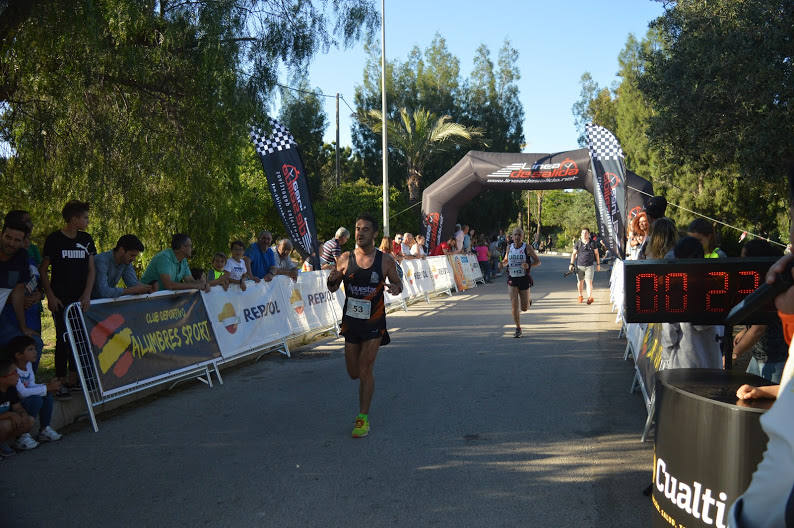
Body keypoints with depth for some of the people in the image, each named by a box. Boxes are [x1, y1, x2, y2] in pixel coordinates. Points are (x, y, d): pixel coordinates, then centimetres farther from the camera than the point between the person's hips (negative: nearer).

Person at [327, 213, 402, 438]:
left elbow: (397, 281, 9)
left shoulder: (386, 261, -5)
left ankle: (363, 418, 5)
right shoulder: (345, 259, -1)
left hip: (374, 321, -2)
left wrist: (396, 287, -15)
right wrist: (332, 280, -17)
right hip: (351, 320, 3)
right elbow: (333, 288, 7)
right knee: (354, 372, 9)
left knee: (365, 370, -6)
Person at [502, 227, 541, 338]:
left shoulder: (527, 247, -5)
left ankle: (528, 301, 42)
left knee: (524, 308, 6)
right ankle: (518, 329, 2)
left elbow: (538, 261, -4)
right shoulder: (509, 248, 3)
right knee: (514, 306, -10)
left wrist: (528, 265, -23)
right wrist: (502, 263, -4)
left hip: (524, 279, -1)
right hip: (512, 279, 2)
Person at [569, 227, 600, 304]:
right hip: (580, 265, 1)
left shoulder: (592, 243, 3)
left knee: (589, 282, -11)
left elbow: (596, 253, 11)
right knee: (580, 282, 11)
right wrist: (571, 264, 1)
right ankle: (580, 296, 29)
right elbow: (574, 253, 6)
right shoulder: (578, 243, 1)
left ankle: (590, 297, -15)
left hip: (589, 266, -1)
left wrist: (598, 264, 11)